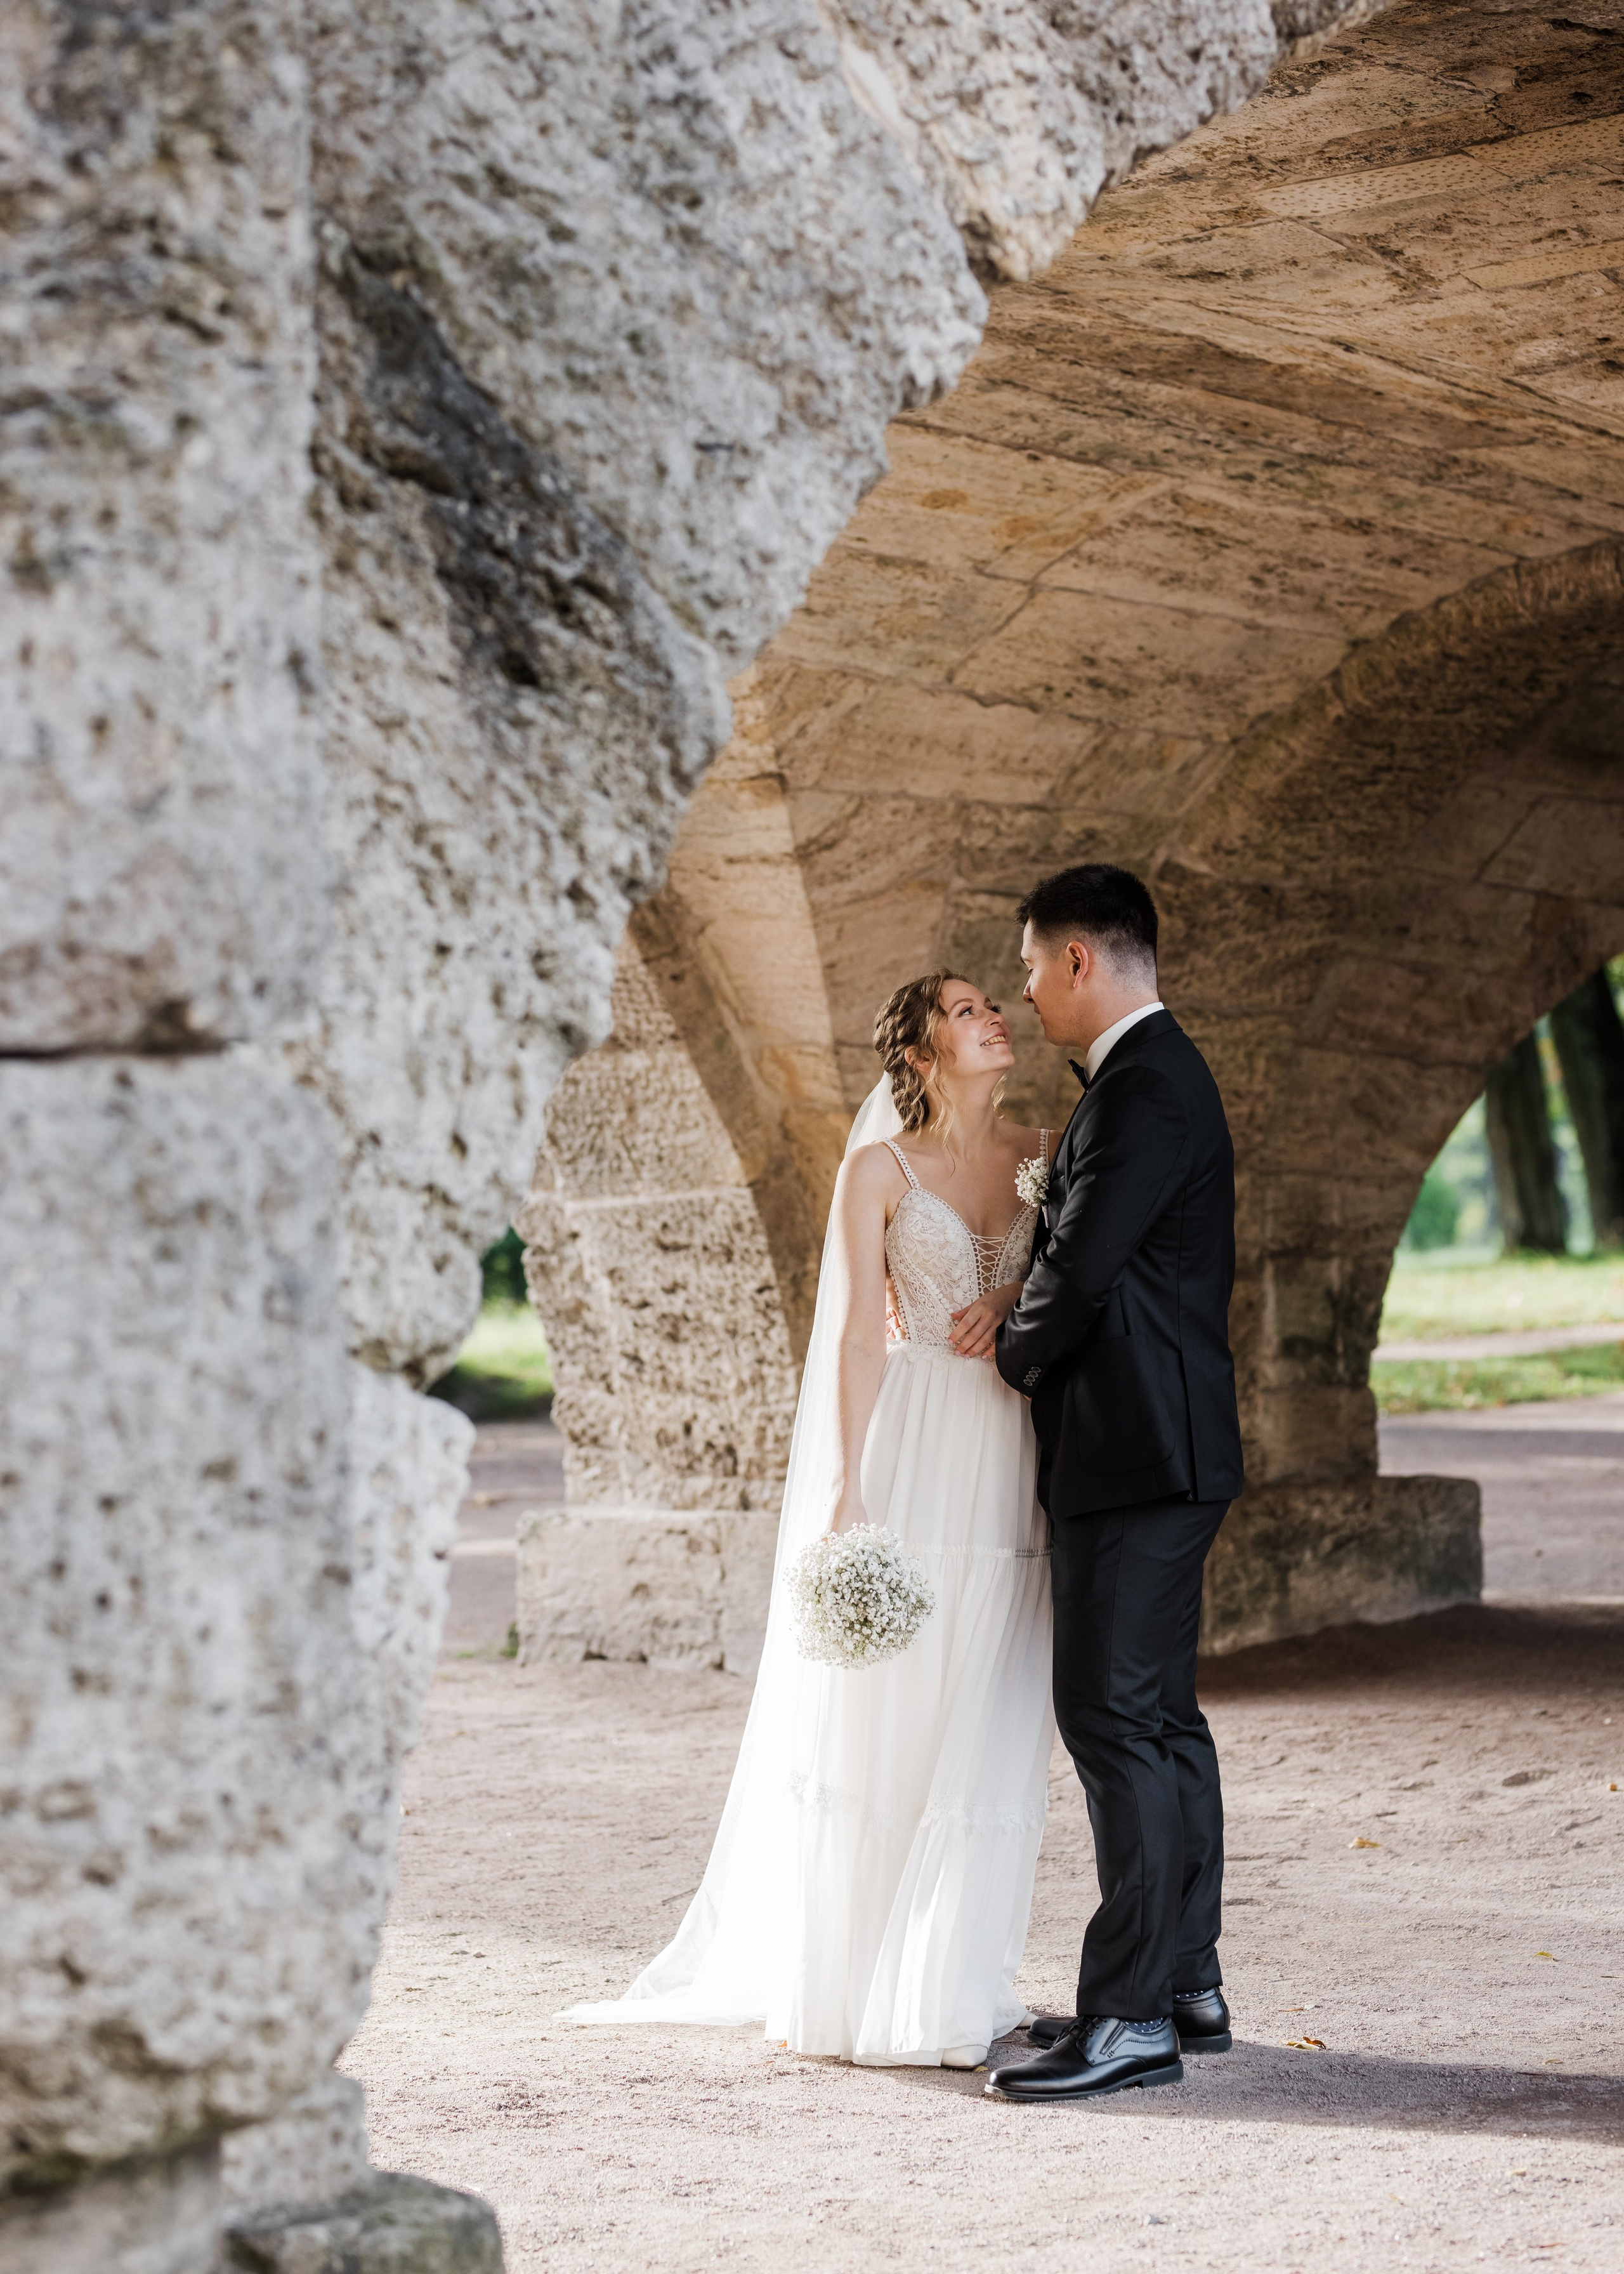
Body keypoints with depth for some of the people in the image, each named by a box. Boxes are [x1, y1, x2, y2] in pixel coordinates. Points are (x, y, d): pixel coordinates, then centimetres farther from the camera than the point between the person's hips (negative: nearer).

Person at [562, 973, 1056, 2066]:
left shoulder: (1048, 1154, 11)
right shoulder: (881, 1169, 1)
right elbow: (860, 1333, -3)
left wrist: (1020, 1296, -5)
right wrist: (847, 1493, -10)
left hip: (1016, 1470, 3)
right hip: (917, 1461, -3)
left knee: (990, 1739, 3)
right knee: (886, 1724, -2)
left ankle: (955, 1986, 12)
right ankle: (858, 1985, 8)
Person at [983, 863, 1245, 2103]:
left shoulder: (1145, 1090, -16)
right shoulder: (1156, 1075, 17)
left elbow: (1078, 1267, -20)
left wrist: (1016, 1353, -2)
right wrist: (1025, 1333, 6)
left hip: (1139, 1454, -11)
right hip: (1159, 1453, 11)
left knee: (1116, 1720, -10)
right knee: (1161, 1717, 14)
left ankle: (1131, 2017, -8)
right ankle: (1188, 1985, 22)